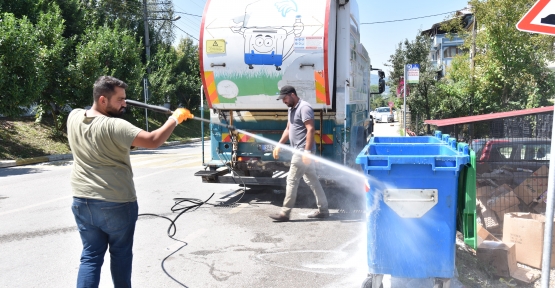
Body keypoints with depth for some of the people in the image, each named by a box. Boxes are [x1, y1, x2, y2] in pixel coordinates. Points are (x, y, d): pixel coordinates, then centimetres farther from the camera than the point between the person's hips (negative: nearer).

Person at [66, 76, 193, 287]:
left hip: (82, 202, 6)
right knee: (121, 254, 15)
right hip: (117, 204, -5)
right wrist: (175, 118, -15)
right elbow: (153, 141, -27)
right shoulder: (114, 126, -21)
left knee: (90, 256, 11)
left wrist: (112, 106, 19)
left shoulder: (74, 117, 0)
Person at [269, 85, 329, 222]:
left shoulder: (304, 108, -14)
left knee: (292, 181, -6)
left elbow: (311, 130, -22)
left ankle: (285, 213, 1)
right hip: (300, 151, 10)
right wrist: (279, 145, 16)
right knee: (312, 181, 12)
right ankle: (323, 210, 19)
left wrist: (307, 152, -27)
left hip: (303, 152, -10)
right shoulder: (292, 109, 17)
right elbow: (288, 129, 24)